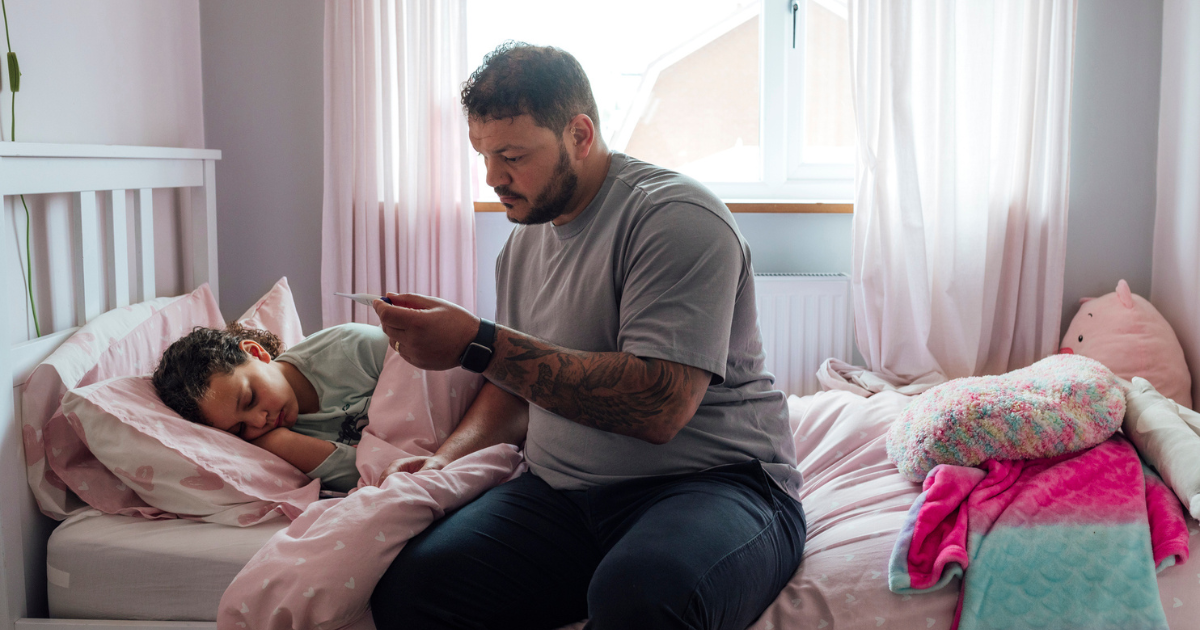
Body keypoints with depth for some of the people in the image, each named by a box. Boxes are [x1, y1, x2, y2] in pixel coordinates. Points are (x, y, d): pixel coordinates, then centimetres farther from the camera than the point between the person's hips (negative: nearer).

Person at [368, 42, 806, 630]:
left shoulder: (677, 217, -11)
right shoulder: (523, 241, 15)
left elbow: (659, 408, -23)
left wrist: (477, 344, -22)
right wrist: (447, 456, 5)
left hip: (712, 481, -6)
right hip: (561, 490, 6)